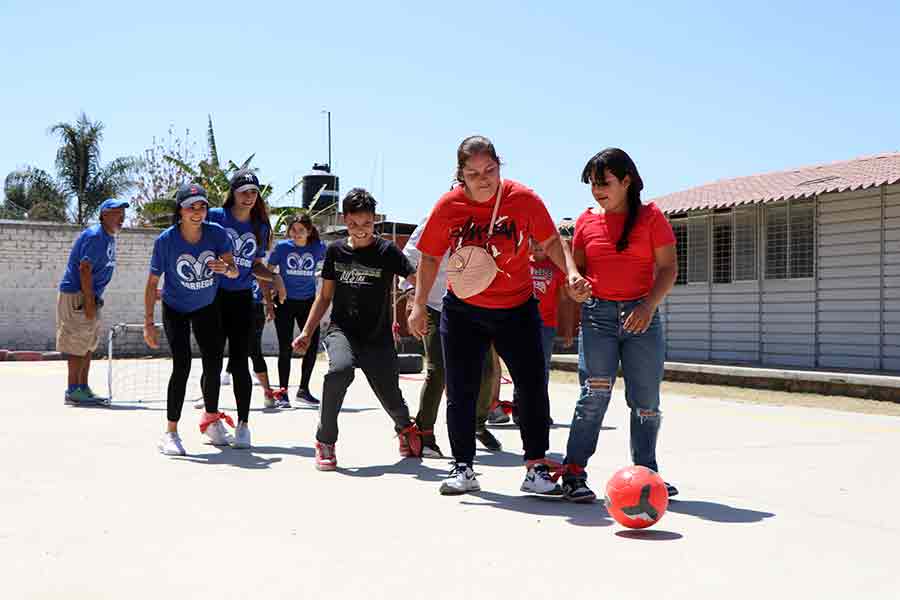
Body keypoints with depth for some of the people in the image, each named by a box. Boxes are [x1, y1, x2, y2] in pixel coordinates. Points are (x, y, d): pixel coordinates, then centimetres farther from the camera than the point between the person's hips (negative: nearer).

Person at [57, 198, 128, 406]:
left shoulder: (109, 237, 13)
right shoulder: (94, 236, -17)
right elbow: (84, 269, -22)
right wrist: (89, 302, -24)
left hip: (90, 297, 10)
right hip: (77, 296, -10)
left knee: (88, 346, 13)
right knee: (78, 344, -7)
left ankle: (83, 388, 19)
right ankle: (73, 391, -3)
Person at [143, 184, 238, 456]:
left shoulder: (216, 233, -17)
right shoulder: (166, 240, -22)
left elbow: (235, 271, -19)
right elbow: (152, 283, -16)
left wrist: (226, 268, -44)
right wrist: (149, 323, -20)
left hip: (207, 308, 3)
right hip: (175, 309, -3)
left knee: (214, 364, 10)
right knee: (182, 365, -18)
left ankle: (211, 420, 35)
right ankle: (170, 433, -10)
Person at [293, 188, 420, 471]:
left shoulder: (386, 251, -5)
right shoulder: (335, 251, 5)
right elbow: (325, 296, 13)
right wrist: (307, 332, 9)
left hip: (378, 337, -1)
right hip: (341, 330, 1)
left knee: (392, 399, 1)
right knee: (340, 369, -32)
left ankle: (405, 428, 42)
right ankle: (325, 442, -15)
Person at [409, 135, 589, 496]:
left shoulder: (524, 199, -11)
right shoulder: (448, 206, -9)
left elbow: (550, 241, 2)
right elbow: (430, 257, 3)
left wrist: (571, 272, -15)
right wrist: (419, 306, 0)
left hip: (517, 308, 0)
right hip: (463, 310, 0)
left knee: (534, 387, -2)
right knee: (461, 392, 3)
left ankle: (536, 469, 9)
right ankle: (463, 469, 16)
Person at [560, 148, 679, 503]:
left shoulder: (651, 217, 1)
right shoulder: (586, 220, 8)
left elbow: (668, 267, -2)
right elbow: (576, 268, 12)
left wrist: (649, 304, -16)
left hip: (641, 315, 0)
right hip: (597, 314, 0)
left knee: (646, 400, 4)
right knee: (594, 394, -10)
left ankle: (646, 474, 15)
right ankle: (574, 473, -5)